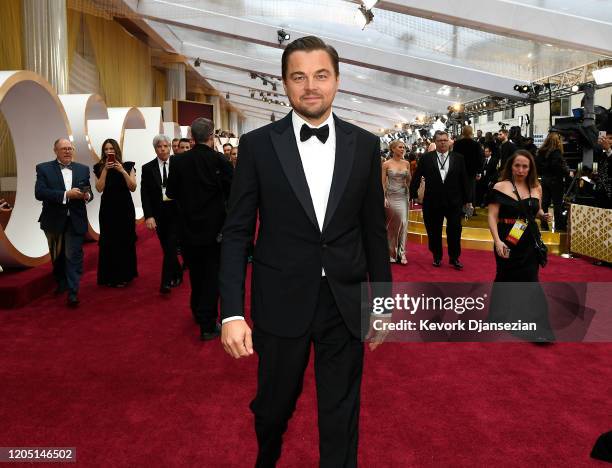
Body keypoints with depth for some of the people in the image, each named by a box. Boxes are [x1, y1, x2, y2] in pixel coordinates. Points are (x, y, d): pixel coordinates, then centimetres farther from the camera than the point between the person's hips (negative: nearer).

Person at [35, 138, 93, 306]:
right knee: (57, 256, 17)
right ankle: (61, 283, 38)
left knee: (74, 256, -6)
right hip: (54, 220, 0)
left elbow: (88, 192, 10)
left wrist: (87, 196, -15)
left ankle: (73, 293, -4)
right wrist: (66, 194, -24)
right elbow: (39, 192, -15)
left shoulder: (83, 169, 7)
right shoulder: (44, 168, -2)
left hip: (76, 220, 0)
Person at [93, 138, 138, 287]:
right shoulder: (99, 167, 4)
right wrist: (105, 169, -13)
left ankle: (125, 275, 18)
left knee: (125, 241, 5)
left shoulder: (127, 166, 2)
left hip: (125, 207, 0)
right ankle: (110, 276, 10)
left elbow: (133, 187, -6)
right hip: (108, 208, 0)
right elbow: (99, 189, -8)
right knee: (109, 242, 0)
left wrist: (122, 171, -15)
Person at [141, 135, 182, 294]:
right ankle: (177, 274, 32)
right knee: (166, 247, 11)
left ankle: (166, 281, -3)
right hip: (158, 213, 3)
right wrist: (148, 216, -9)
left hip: (176, 211, -3)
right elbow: (145, 194, 0)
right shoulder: (148, 168, 3)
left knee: (171, 245, -8)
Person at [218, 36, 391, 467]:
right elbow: (237, 233, -4)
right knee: (273, 405, 20)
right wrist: (232, 312, -11)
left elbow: (374, 231, 6)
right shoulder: (257, 145, -4)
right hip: (281, 303, 0)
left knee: (341, 418, 12)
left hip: (346, 304, 1)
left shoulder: (365, 145, 2)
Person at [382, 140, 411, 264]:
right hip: (391, 196, -2)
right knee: (391, 225, 5)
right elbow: (383, 183, -2)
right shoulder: (386, 164, -2)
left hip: (403, 196, 2)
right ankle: (391, 252, 16)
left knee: (403, 223, -6)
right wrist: (383, 198, -10)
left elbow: (409, 181, 13)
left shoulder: (406, 163, 6)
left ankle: (401, 252, 0)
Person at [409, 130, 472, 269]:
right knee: (434, 232, 10)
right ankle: (437, 257, 27)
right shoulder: (426, 158, -1)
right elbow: (416, 178, 3)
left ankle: (454, 258, 19)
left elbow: (464, 180, 4)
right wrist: (413, 194, -1)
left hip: (454, 202, 0)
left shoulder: (458, 158, 2)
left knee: (455, 231, 3)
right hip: (433, 202, 0)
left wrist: (467, 200, 5)